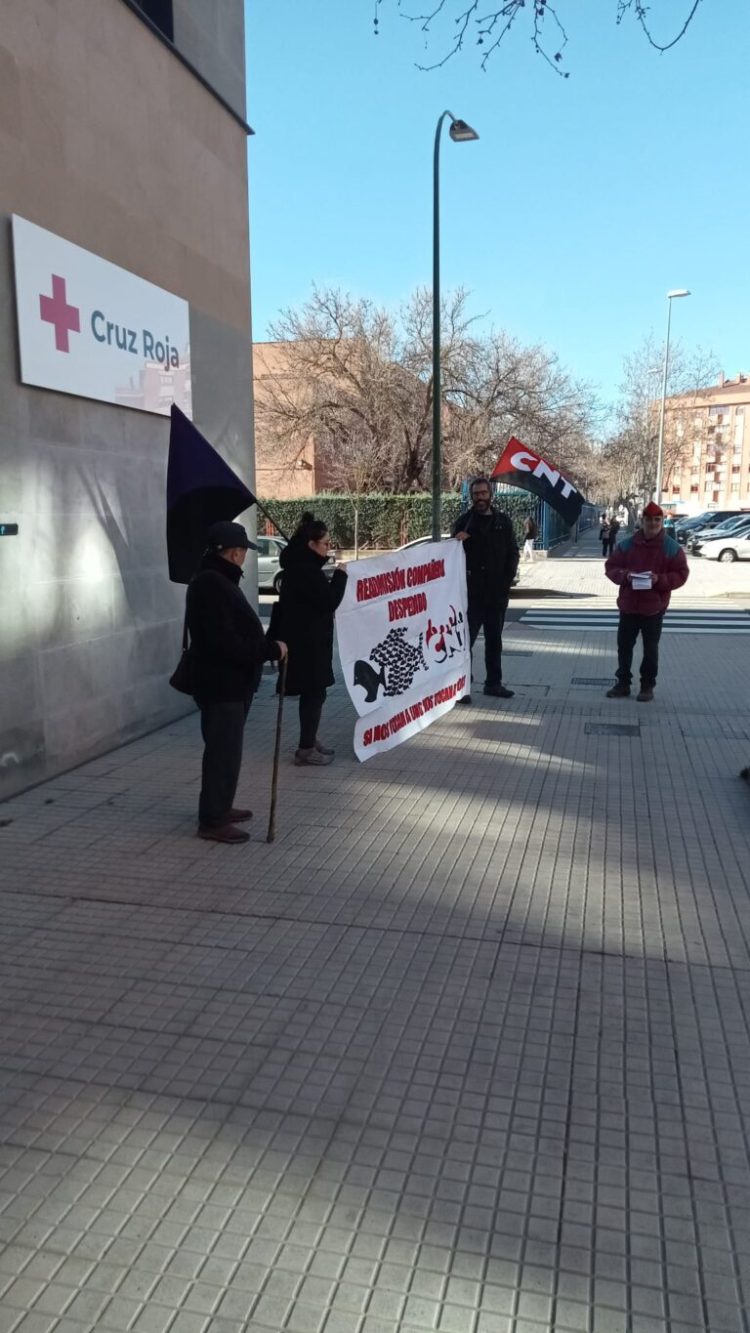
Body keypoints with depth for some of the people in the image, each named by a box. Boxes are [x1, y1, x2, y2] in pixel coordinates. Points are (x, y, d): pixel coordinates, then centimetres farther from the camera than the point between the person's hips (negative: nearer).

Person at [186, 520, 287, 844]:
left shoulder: (216, 580, 14)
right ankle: (212, 820, 4)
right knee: (223, 751, -4)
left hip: (229, 681, 11)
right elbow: (227, 643, -28)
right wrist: (271, 650, -20)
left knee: (226, 748, 19)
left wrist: (266, 646, 11)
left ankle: (219, 807, 31)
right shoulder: (211, 585, -22)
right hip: (221, 683, -11)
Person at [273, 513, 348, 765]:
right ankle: (306, 749, 4)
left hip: (304, 638, 10)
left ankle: (310, 741, 29)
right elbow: (329, 601, -20)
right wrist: (340, 575, -8)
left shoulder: (300, 565, 11)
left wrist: (324, 560, 11)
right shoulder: (305, 570, -21)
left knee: (311, 692, 18)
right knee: (314, 693, -3)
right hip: (307, 641, -10)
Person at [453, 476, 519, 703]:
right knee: (465, 639, -4)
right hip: (472, 592, -4)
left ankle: (494, 683, 23)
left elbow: (513, 552, 8)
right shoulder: (464, 521, -1)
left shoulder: (503, 520, 6)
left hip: (497, 592, 4)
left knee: (494, 640, 13)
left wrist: (507, 579, -1)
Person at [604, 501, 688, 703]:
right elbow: (610, 567, 5)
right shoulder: (627, 544, 2)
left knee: (650, 649, 8)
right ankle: (623, 683, 21)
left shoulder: (672, 547, -4)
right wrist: (624, 575, -15)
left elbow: (681, 574, -5)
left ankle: (647, 686, 18)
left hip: (654, 608, -2)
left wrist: (660, 579, -22)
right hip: (628, 605, 2)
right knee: (624, 646, 9)